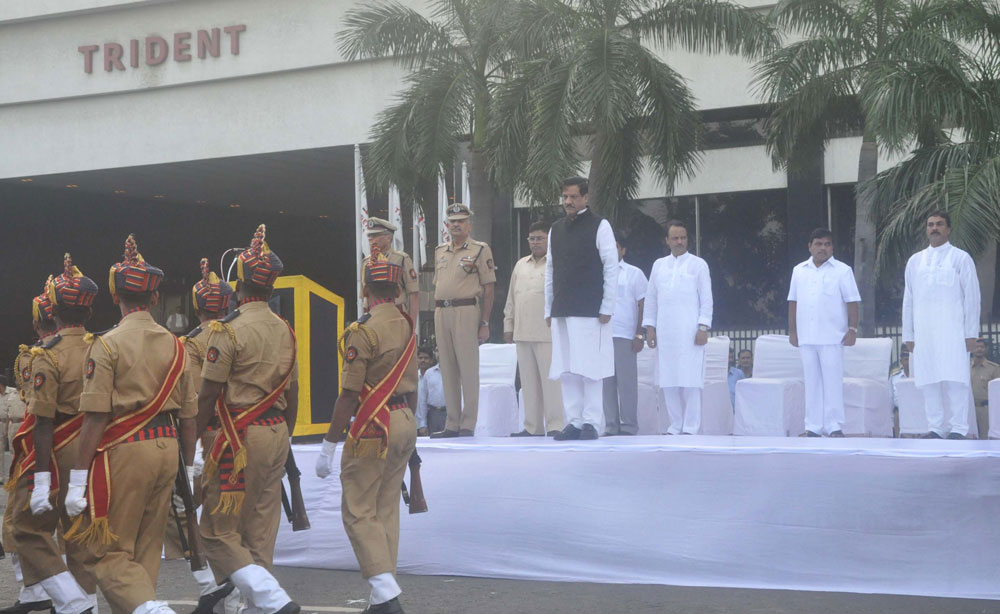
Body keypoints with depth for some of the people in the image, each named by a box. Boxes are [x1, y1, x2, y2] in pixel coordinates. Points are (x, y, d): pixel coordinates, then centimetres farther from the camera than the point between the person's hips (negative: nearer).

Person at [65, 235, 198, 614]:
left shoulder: (107, 345, -7)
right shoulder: (174, 345, 9)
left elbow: (96, 417, -13)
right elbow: (188, 415, 11)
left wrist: (78, 479, -10)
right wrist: (189, 469, 20)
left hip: (124, 453, -6)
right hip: (167, 449, 6)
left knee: (109, 552, -1)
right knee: (147, 550, 13)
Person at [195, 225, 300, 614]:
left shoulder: (228, 331, -12)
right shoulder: (285, 331, 9)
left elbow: (208, 395, -12)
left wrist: (197, 440, -5)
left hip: (240, 437, -7)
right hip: (276, 434, 7)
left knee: (218, 532, -1)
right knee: (261, 533, 12)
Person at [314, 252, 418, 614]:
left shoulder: (363, 332, -15)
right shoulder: (408, 327, 9)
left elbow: (349, 396, -17)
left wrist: (328, 446, -12)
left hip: (373, 428, -8)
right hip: (405, 423, 8)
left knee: (358, 512, -2)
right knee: (387, 510, 13)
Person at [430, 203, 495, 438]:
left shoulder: (480, 250, 1)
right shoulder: (440, 252, 19)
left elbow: (488, 289, -3)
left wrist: (484, 323, -9)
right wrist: (435, 320, 15)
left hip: (466, 311, -6)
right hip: (441, 312, 6)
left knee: (468, 368, -7)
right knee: (448, 370, 7)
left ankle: (468, 424, -3)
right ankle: (452, 424, 12)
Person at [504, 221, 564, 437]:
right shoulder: (521, 265, 20)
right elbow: (511, 299, 22)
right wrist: (508, 325, 17)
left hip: (547, 333, -6)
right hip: (522, 332, 6)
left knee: (550, 379, -8)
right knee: (528, 382, 8)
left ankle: (555, 425, -4)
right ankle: (532, 426, 13)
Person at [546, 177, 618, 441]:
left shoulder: (600, 226, 0)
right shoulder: (556, 229, 15)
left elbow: (611, 268, -4)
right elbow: (550, 270, 16)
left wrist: (607, 308, -9)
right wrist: (549, 309, 12)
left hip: (590, 310, -5)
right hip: (562, 311, 5)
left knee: (590, 368, -5)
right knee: (566, 369, 4)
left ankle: (591, 422, -1)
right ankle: (573, 422, 8)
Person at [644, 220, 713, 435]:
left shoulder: (698, 264, 5)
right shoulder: (659, 265, 15)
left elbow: (706, 298, 1)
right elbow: (651, 298, 15)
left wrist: (703, 327, -8)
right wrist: (649, 326, 7)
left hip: (689, 332, -4)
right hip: (665, 332, 4)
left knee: (690, 381, -6)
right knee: (668, 381, 2)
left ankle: (691, 427, -3)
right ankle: (675, 425, 8)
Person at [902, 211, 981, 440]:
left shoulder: (961, 258, 4)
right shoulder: (915, 261, 14)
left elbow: (971, 298, 2)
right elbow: (908, 300, 15)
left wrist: (971, 333, -4)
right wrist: (908, 335, 11)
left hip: (952, 331, -3)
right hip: (923, 332, 3)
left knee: (955, 378, -8)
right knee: (928, 380, 1)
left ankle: (958, 428, -5)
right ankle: (936, 427, 6)